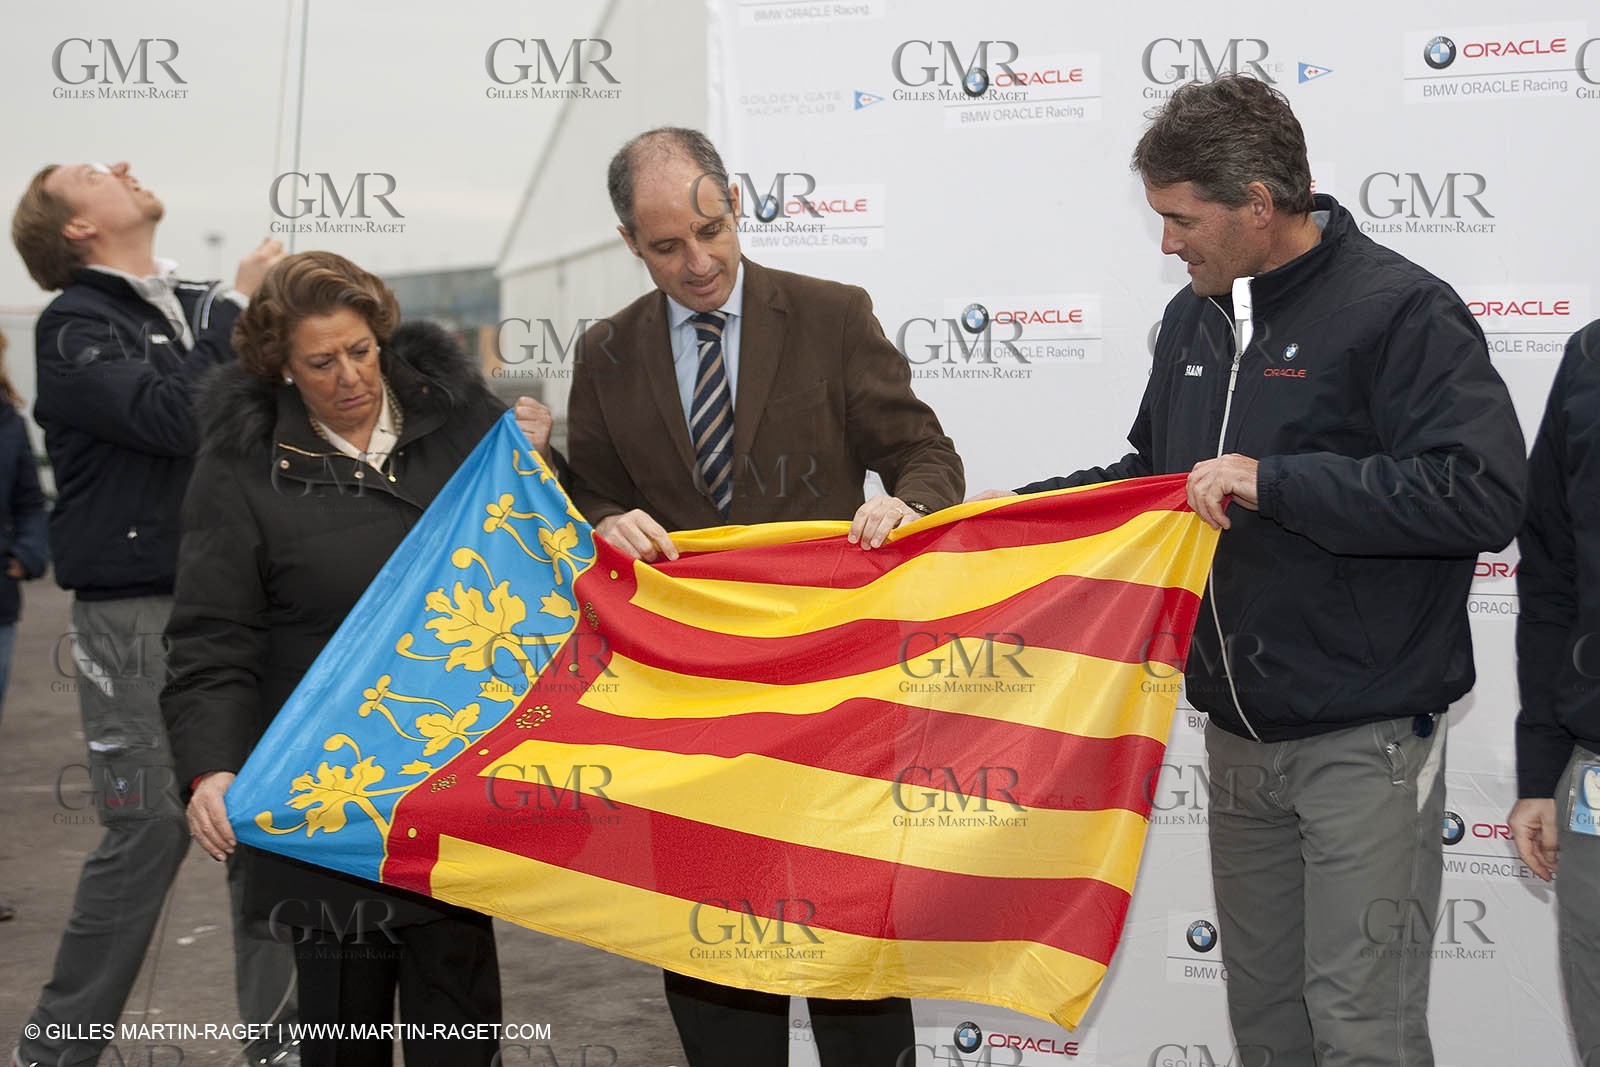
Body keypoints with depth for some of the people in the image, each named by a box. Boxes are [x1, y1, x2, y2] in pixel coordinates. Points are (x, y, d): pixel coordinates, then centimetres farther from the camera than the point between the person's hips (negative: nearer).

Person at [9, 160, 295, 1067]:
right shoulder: (75, 329, -4)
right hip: (140, 616, -6)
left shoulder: (208, 307, 14)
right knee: (153, 827, -5)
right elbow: (175, 415, -20)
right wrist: (240, 305, -11)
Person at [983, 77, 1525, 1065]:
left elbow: (1486, 493, -25)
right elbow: (1155, 472, 25)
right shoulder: (1196, 318, 10)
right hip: (1239, 737, 7)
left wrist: (1275, 482, -25)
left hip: (1363, 737, -7)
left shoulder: (1398, 309, -14)